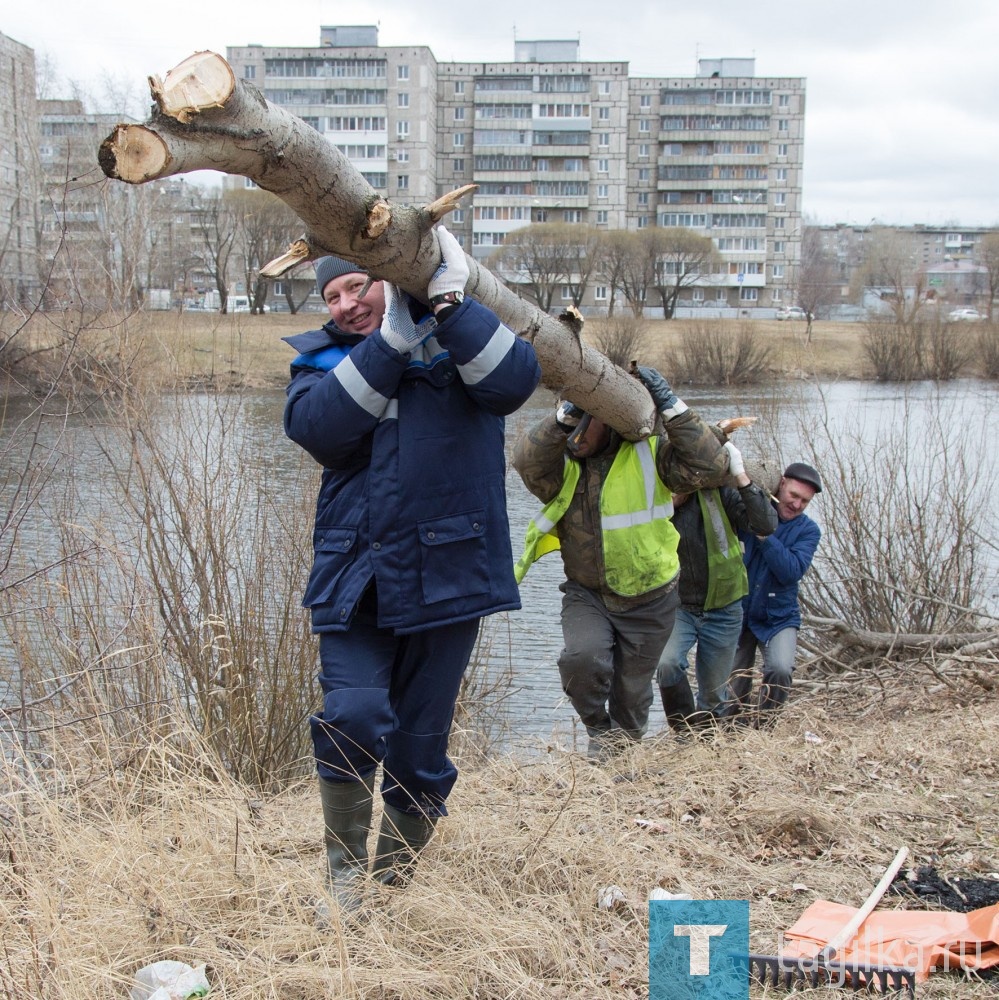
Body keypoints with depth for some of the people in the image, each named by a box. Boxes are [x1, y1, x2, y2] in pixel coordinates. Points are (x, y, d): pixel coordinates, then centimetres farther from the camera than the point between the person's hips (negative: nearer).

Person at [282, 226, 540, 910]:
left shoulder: (459, 343, 7)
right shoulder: (320, 360, 9)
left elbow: (516, 380, -14)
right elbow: (318, 425, -13)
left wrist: (450, 302, -19)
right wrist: (390, 339, -17)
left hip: (445, 580, 0)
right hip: (354, 584, 1)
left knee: (421, 751, 9)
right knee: (354, 718, -19)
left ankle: (394, 879, 32)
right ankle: (344, 867, 5)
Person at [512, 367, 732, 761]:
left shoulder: (649, 454, -11)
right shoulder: (561, 464, -6)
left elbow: (710, 467, -23)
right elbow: (527, 460, -28)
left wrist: (672, 407, -27)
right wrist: (565, 414, -39)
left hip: (647, 599, 0)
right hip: (586, 594, 1)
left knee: (632, 690, 13)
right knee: (582, 658, -26)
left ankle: (623, 744, 45)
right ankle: (600, 731, 6)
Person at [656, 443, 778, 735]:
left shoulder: (717, 493, -13)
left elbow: (766, 525, -22)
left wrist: (741, 477, -30)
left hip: (722, 610, 1)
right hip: (676, 608, 0)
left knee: (713, 694, 11)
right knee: (667, 664, -28)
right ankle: (685, 733, -7)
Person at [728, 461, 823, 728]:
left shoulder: (807, 530, -4)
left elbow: (792, 572, -18)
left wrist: (765, 535, -26)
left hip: (778, 617, 0)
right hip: (737, 612, 0)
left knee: (780, 669, -24)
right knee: (731, 694, 2)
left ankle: (761, 728, -2)